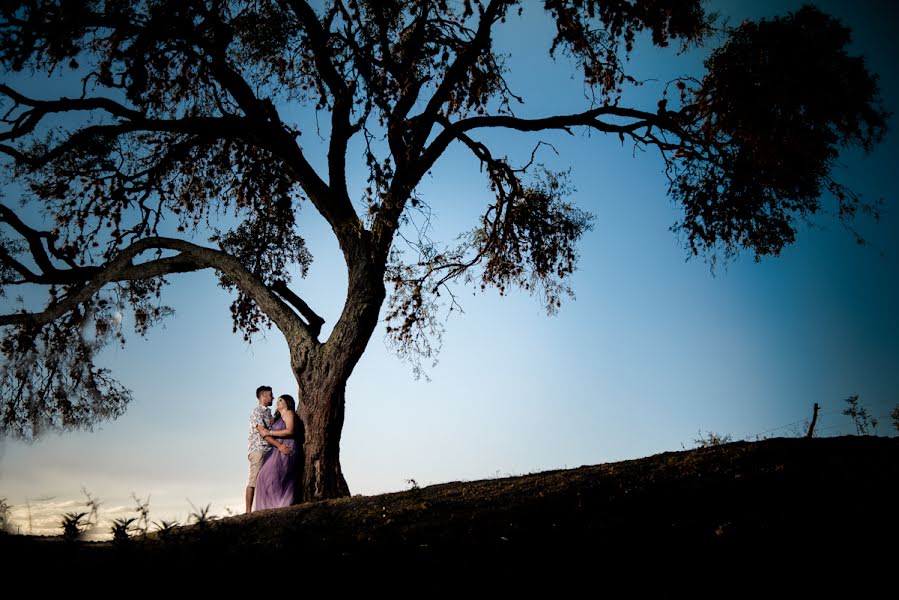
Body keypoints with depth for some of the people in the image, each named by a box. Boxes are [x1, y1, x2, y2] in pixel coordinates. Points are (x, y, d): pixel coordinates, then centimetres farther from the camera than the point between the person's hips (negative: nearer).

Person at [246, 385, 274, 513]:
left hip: (268, 450, 8)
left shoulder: (268, 412, 19)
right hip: (258, 449, -8)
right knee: (254, 480, -8)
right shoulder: (256, 412, -8)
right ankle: (248, 511, -6)